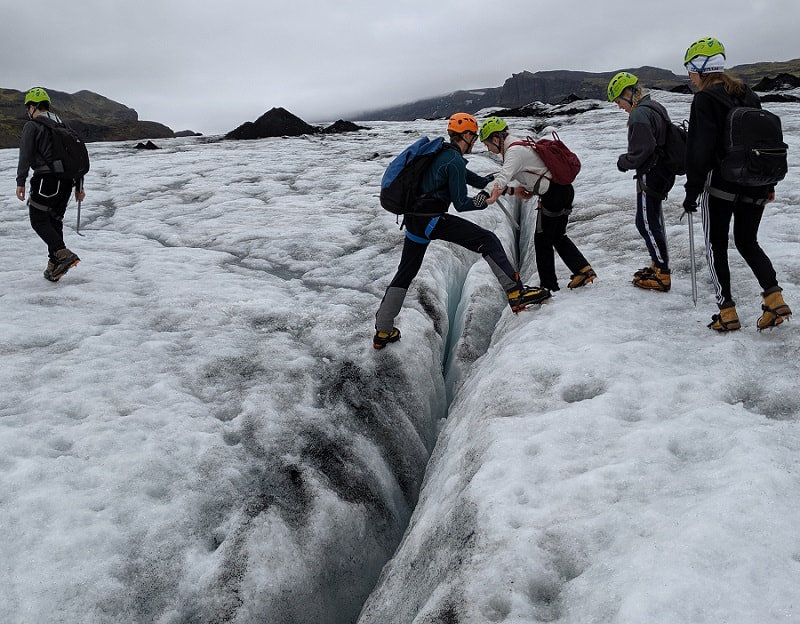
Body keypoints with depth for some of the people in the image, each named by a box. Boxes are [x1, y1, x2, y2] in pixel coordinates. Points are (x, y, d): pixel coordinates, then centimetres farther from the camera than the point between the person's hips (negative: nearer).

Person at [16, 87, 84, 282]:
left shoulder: (31, 126, -2)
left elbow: (25, 156, -12)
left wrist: (20, 182, -11)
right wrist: (79, 186, 20)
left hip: (46, 180, -7)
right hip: (66, 181, 7)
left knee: (38, 220, 2)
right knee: (55, 220, 14)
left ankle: (64, 254, -17)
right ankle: (54, 266, 15)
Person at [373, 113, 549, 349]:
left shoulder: (441, 153, 19)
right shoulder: (455, 160, -8)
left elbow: (468, 177, 26)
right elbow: (461, 204, -9)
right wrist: (483, 201, 6)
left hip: (412, 220, 9)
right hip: (432, 219, -9)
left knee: (405, 273, 17)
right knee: (488, 240, -8)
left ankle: (382, 332, 23)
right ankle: (515, 293, -16)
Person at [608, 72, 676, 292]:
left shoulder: (639, 114, -20)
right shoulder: (655, 107, 12)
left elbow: (640, 152, -24)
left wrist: (623, 162, -5)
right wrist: (627, 160, 15)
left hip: (650, 176, -10)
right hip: (662, 172, 10)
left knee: (646, 223, -3)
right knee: (653, 220, 18)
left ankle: (662, 275, 2)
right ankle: (658, 266, 30)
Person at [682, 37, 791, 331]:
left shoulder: (705, 100, -11)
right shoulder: (748, 94, 11)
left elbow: (700, 151, -17)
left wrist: (692, 191, -10)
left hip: (722, 185, -6)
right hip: (756, 185, 7)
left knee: (716, 244, 6)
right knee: (747, 242, 18)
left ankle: (727, 312, 5)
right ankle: (774, 299, 4)